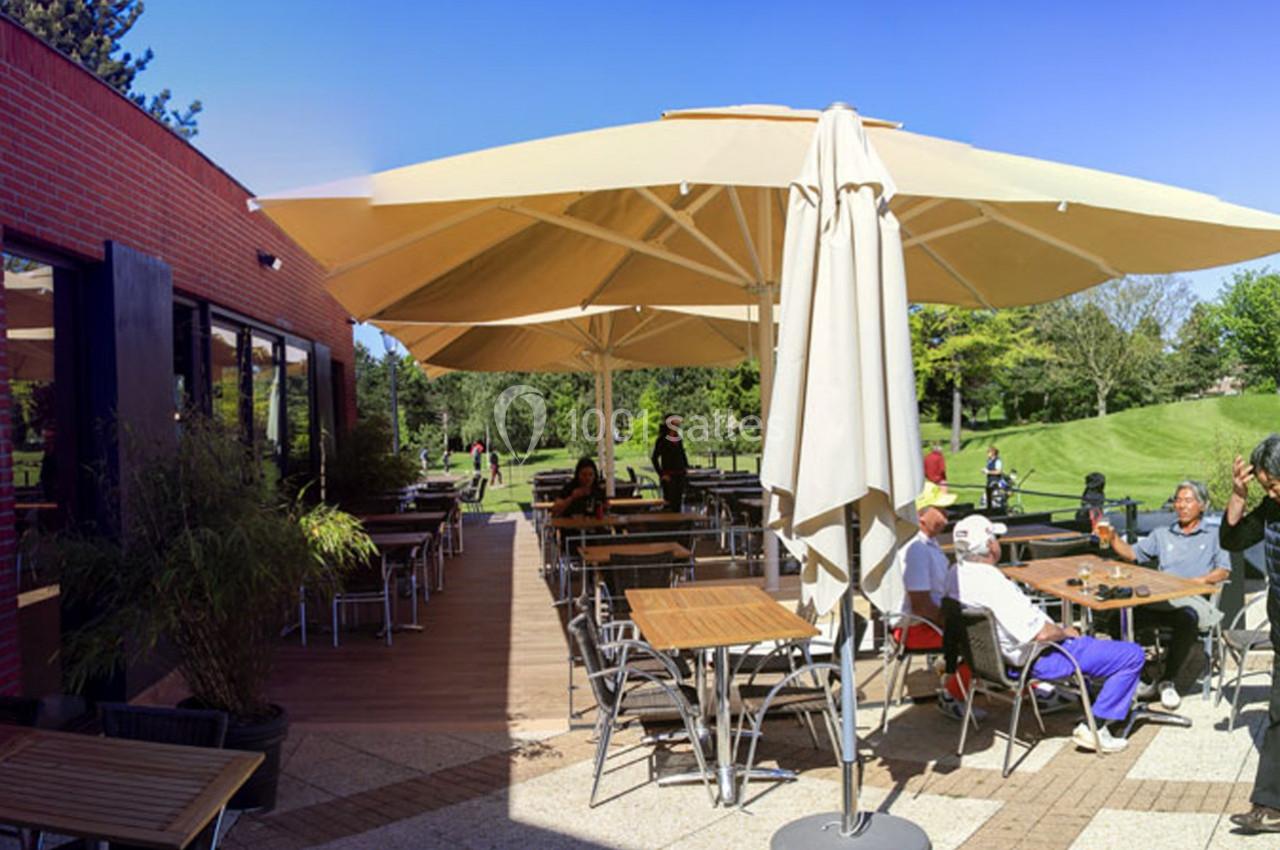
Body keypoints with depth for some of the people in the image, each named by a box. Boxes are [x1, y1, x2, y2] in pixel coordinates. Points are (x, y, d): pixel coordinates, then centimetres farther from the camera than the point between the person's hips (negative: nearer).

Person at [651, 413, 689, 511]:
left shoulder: (679, 439, 10)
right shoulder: (662, 440, -8)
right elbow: (654, 458, -8)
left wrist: (686, 467, 12)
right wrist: (661, 474, -11)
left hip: (680, 474, 6)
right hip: (669, 476, -6)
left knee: (678, 502, 8)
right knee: (670, 503, -9)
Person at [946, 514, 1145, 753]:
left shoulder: (957, 573, -5)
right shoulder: (993, 584, -34)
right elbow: (1040, 633, -29)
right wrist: (1064, 632, -7)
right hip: (1036, 659, -10)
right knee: (1133, 655, -4)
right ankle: (1094, 728, 0)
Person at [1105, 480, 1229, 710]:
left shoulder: (1213, 537, 21)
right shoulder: (1162, 534, 28)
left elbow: (1224, 570, 9)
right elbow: (1132, 553, 19)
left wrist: (1203, 579, -10)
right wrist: (1113, 538, 2)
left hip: (1194, 599, -2)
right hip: (1159, 599, 3)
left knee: (1188, 617, -40)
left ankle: (1168, 681, -23)